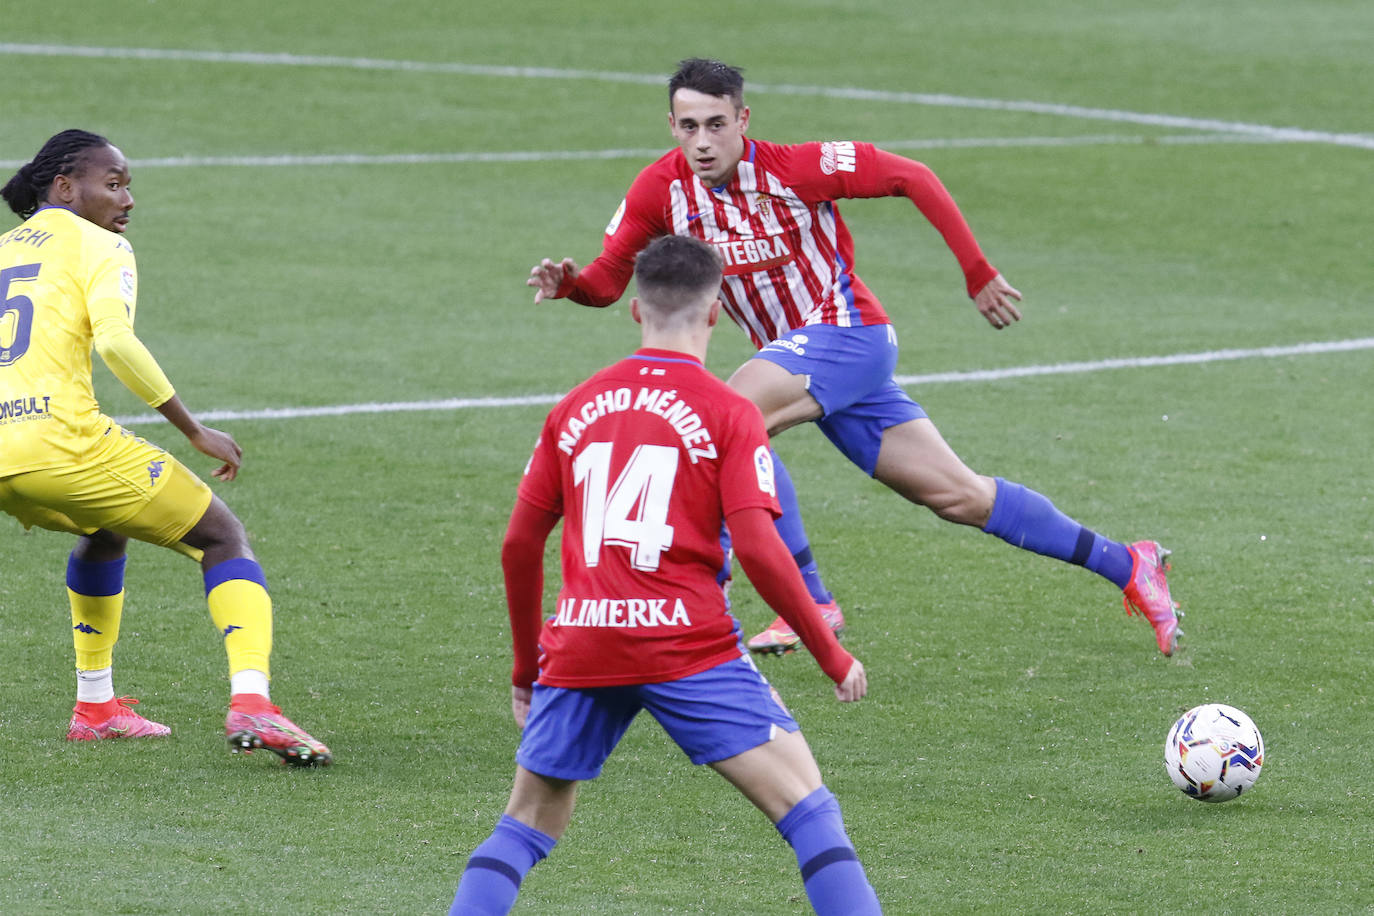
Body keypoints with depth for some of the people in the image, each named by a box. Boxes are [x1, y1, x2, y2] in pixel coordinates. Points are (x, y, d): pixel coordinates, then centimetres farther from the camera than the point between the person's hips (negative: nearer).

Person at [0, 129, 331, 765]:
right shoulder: (98, 247, 5)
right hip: (59, 440, -7)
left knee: (103, 530, 37)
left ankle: (95, 704, 33)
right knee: (223, 538, 7)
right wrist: (196, 433, -7)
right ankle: (250, 702, -14)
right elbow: (115, 342, -13)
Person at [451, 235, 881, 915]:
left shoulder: (576, 408, 14)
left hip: (577, 648, 4)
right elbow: (757, 549, -9)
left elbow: (518, 545, 15)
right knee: (808, 808, -1)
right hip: (688, 647, -4)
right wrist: (833, 658, 0)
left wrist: (526, 668, 26)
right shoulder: (727, 413, 1)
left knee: (527, 827, 17)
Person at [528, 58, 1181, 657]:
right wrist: (567, 283, -22)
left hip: (846, 332, -6)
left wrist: (979, 276, -11)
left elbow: (912, 178, -12)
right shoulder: (660, 190, -4)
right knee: (958, 496, 8)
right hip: (796, 350, 6)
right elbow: (607, 281, 1)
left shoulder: (791, 168, -18)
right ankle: (1126, 567, 19)